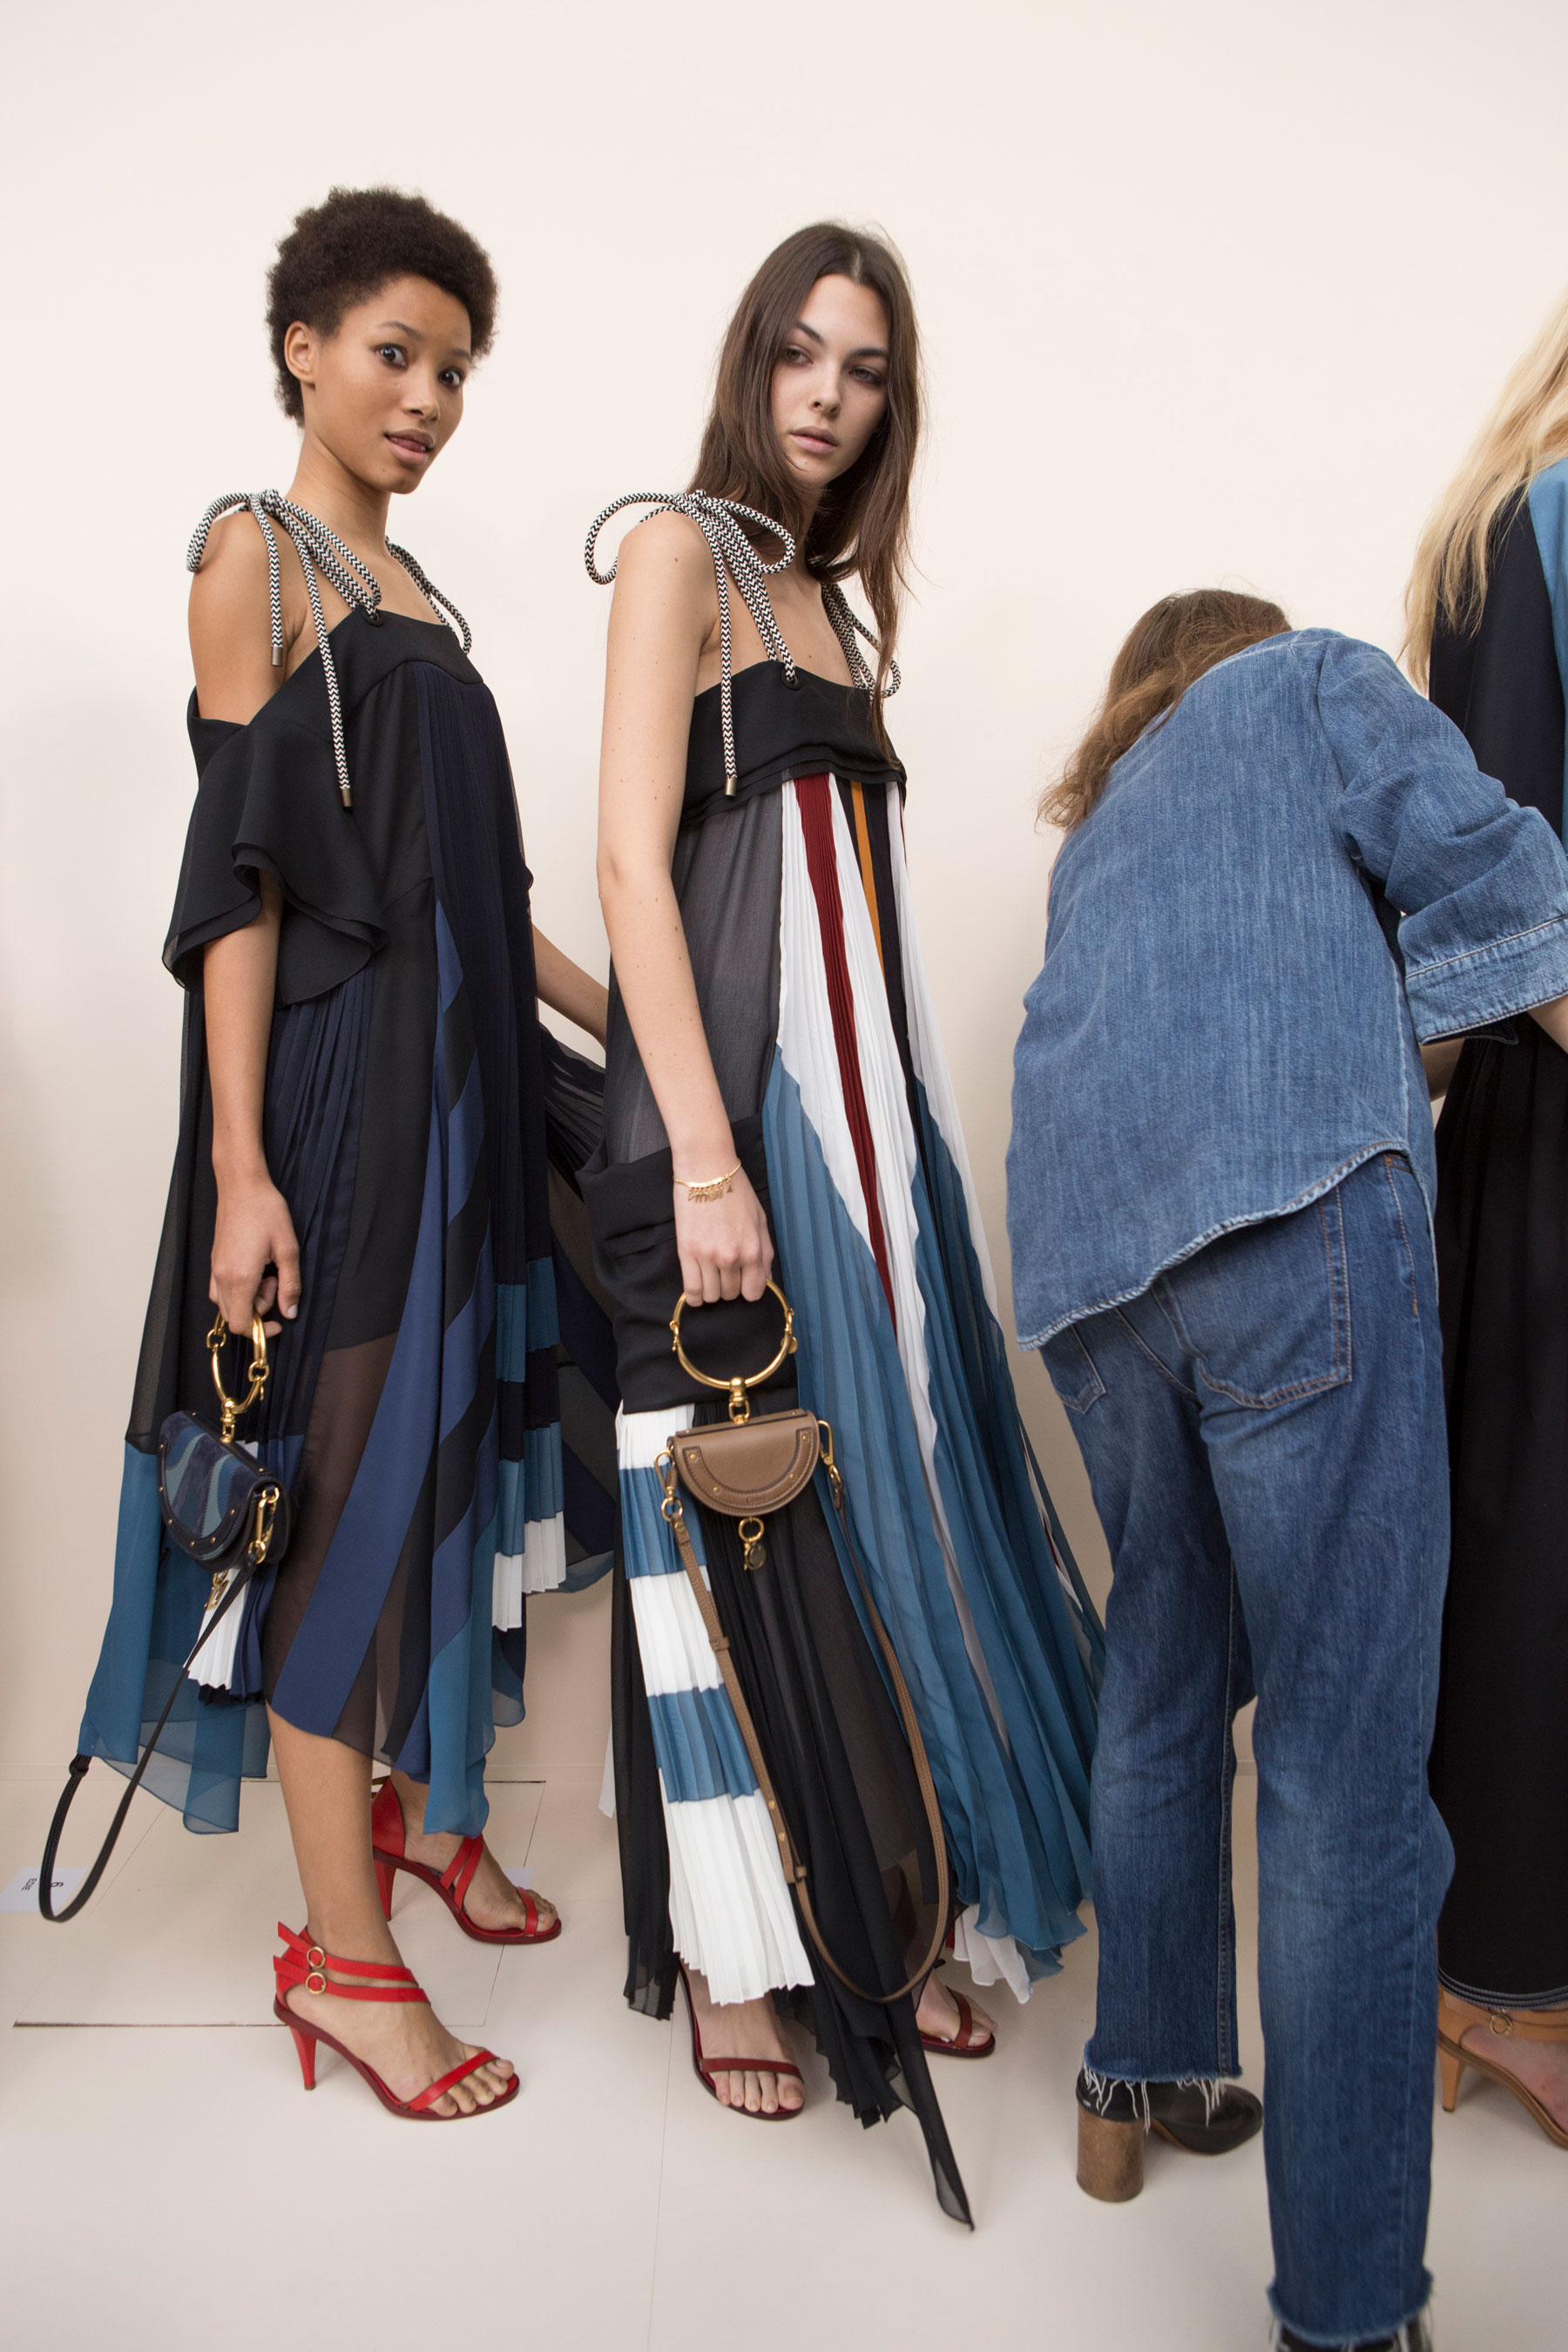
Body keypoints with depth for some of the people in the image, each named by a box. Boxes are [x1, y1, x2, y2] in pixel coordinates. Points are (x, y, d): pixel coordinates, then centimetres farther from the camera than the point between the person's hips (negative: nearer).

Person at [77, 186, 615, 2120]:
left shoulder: (409, 590, 19)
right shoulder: (255, 549, -4)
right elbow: (242, 867, -14)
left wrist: (607, 1011, 19)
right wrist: (238, 1167, -19)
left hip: (457, 1071, 8)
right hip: (335, 1080, -8)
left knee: (456, 1447, 13)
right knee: (352, 1479, -5)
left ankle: (422, 1807, 32)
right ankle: (341, 1947, 8)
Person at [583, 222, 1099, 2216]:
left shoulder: (829, 597, 19)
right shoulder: (681, 551, -3)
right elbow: (631, 863, -13)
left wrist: (886, 1133, 12)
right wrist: (703, 1157, -20)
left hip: (860, 1094, 8)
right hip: (729, 1097, -7)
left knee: (874, 1487, 10)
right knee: (736, 1511, 0)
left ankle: (882, 1915, 25)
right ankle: (735, 1958, 16)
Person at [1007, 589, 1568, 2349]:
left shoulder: (1098, 833, 35)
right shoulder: (1313, 676, 20)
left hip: (1093, 1255, 7)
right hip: (1292, 1210, -7)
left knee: (1165, 1672, 21)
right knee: (1347, 1758, -6)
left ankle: (1140, 2082, 33)